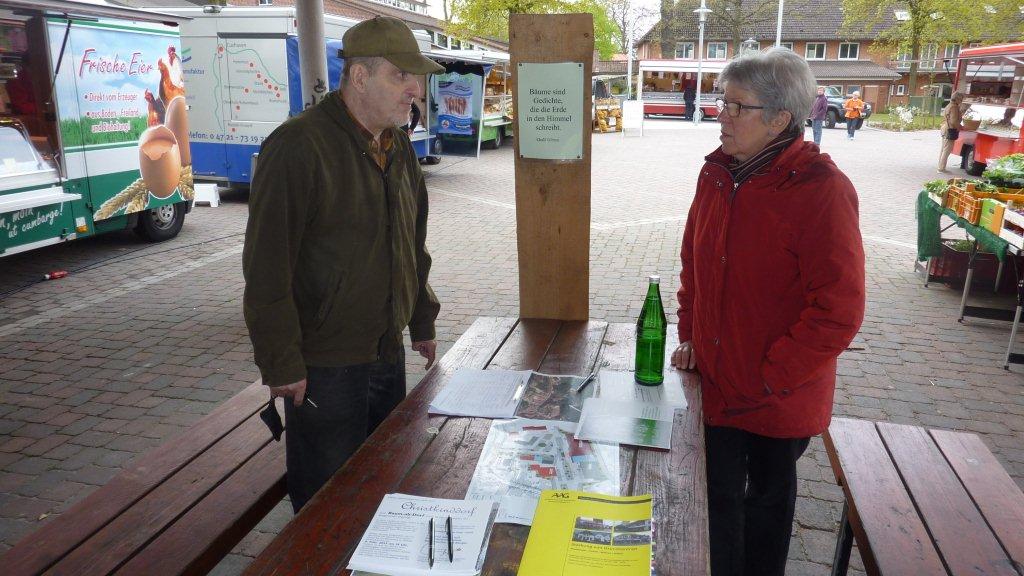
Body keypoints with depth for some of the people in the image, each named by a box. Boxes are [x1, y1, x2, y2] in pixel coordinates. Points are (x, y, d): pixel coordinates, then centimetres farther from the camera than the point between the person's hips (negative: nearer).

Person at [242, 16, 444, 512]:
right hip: (323, 366, -7)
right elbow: (267, 265, -20)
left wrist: (422, 324, 19)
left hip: (388, 355, 8)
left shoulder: (398, 147, 8)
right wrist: (281, 363, -19)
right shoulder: (298, 146, -18)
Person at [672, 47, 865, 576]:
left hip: (780, 393, -5)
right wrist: (689, 334, 5)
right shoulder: (718, 174, 0)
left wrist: (771, 377, -16)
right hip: (716, 378, 5)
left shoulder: (820, 190, -20)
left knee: (768, 492, 18)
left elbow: (838, 311, -20)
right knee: (719, 492, 17)